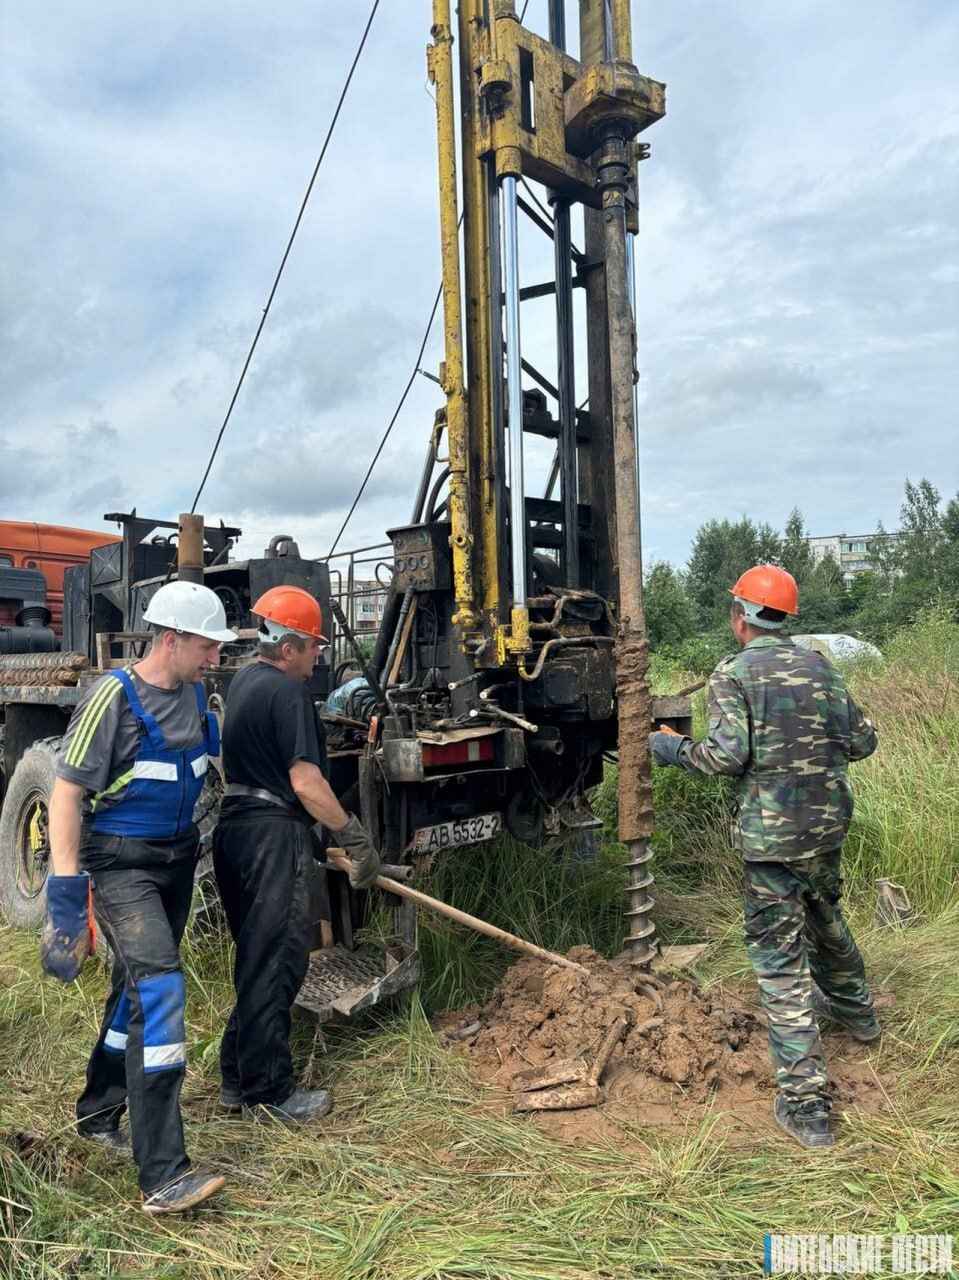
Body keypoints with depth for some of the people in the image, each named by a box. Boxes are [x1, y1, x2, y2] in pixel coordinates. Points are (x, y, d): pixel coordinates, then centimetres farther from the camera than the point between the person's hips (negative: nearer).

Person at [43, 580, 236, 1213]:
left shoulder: (195, 693, 5)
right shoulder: (113, 696, -17)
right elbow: (68, 792, -16)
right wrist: (66, 886, -19)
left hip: (178, 856, 7)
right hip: (122, 863, -7)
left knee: (138, 987, 18)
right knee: (158, 986, -16)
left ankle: (98, 1113, 39)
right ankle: (163, 1176, -11)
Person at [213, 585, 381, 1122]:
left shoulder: (243, 681, 14)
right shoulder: (288, 692, -16)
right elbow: (305, 781, -22)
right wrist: (357, 837, -15)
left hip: (235, 825, 10)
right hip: (274, 834, -10)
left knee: (256, 959, 18)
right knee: (276, 962, 0)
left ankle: (238, 1078, 28)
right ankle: (271, 1089, 11)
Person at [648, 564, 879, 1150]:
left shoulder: (733, 674, -11)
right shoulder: (820, 666, 7)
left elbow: (728, 753, -21)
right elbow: (862, 740, 10)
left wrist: (674, 749, -5)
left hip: (772, 834, -6)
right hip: (829, 822, 7)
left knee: (781, 959, 1)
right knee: (825, 917, 31)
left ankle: (806, 1104, 4)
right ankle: (854, 1009, 54)